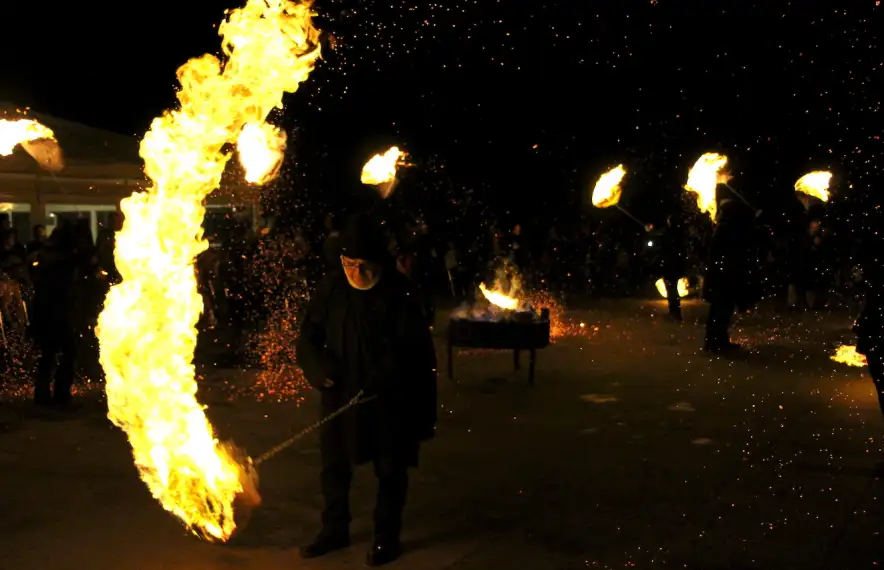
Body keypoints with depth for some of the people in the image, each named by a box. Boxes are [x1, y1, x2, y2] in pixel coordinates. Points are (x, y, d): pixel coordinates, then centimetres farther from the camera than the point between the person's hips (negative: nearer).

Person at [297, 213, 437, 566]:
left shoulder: (398, 293, -14)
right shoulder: (331, 288, -3)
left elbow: (414, 349, -16)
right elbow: (309, 336, 3)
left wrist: (380, 379, -27)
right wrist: (321, 371, -14)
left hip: (389, 399, -4)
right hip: (339, 395, 4)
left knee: (390, 471, 10)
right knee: (334, 467, 16)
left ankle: (387, 538, 28)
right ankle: (334, 531, 36)